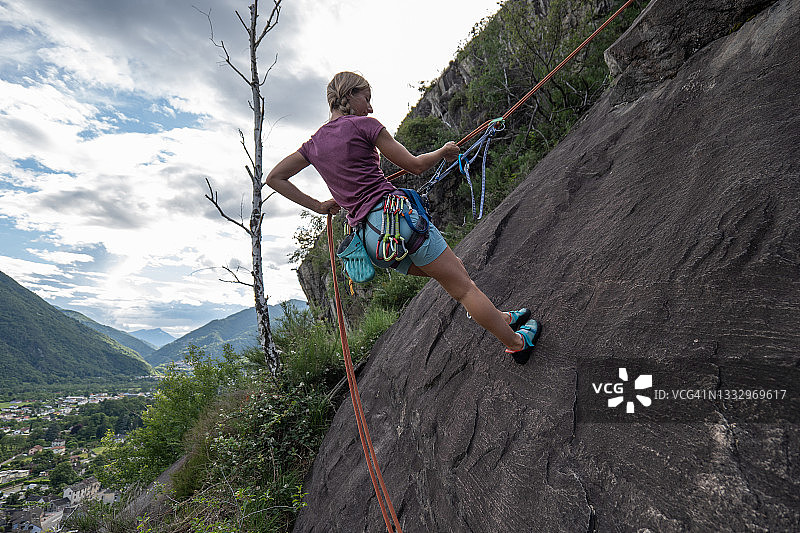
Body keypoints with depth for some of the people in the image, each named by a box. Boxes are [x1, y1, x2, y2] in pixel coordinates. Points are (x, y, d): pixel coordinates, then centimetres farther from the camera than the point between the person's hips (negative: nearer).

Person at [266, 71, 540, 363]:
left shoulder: (314, 144, 17)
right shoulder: (363, 124, -2)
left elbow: (274, 178, 23)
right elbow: (415, 165, 1)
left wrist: (319, 206, 19)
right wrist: (443, 151, 21)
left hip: (369, 241, 7)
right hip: (393, 214, -7)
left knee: (454, 270, 22)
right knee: (463, 286, 2)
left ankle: (498, 318, 32)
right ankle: (516, 343, 14)